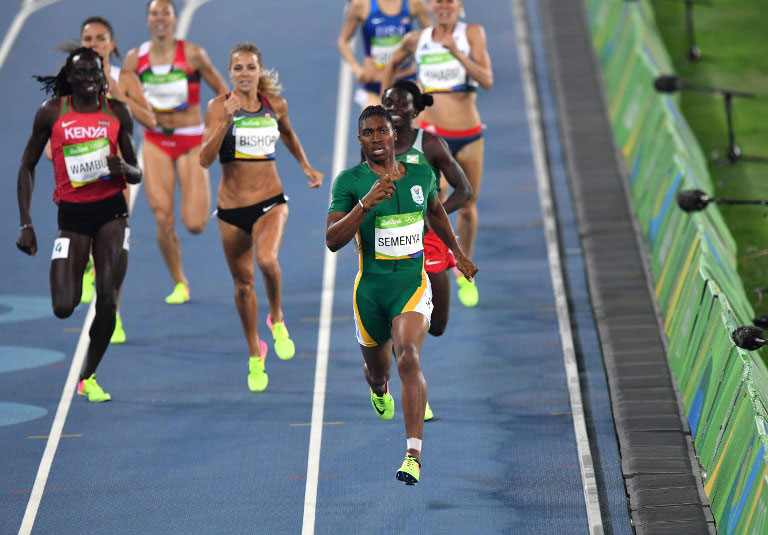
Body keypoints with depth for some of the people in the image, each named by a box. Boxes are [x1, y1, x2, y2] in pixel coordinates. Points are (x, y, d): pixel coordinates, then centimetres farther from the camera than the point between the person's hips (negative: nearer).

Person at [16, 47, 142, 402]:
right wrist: (25, 224, -2)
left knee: (108, 300, -9)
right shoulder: (52, 112, 0)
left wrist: (124, 168, -14)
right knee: (63, 308, -9)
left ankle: (88, 377, 11)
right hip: (72, 213, -1)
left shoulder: (117, 112, 4)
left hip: (111, 211, 1)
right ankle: (74, 279, 31)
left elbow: (136, 174, 11)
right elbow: (27, 167, 6)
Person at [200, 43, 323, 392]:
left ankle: (277, 320, 1)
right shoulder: (219, 106, -7)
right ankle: (255, 356, 31)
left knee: (267, 260, -29)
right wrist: (226, 120, -26)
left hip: (270, 201, 0)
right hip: (232, 207, 0)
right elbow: (205, 159, -17)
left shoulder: (275, 105, 1)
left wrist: (306, 166, 24)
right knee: (243, 285, 11)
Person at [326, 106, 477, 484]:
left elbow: (436, 211, 26)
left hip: (412, 285, 0)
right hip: (371, 288, 0)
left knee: (408, 358, -24)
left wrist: (458, 254, 32)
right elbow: (332, 241, -15)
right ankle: (379, 392, 59)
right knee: (377, 371, 17)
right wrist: (365, 204, -27)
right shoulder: (350, 181, -6)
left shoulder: (421, 175, 3)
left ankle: (414, 453, -29)